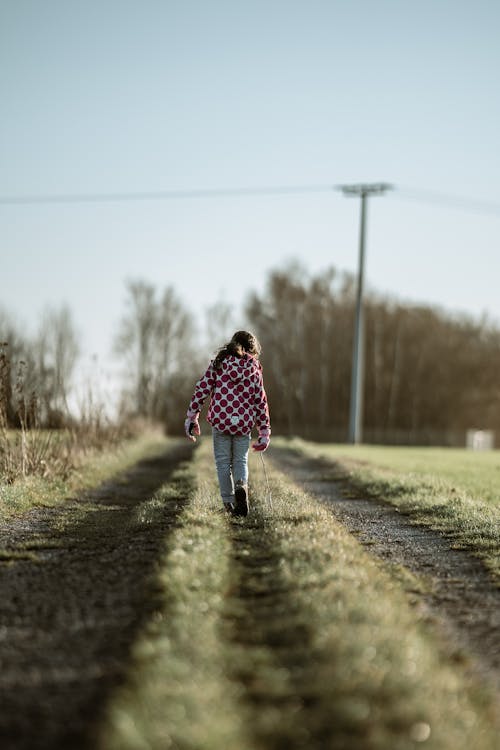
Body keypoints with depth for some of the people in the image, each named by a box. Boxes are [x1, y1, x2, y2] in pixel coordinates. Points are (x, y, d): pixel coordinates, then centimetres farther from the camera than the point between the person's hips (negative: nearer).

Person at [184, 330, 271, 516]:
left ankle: (229, 502, 4)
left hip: (220, 420, -1)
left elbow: (201, 390, -1)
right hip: (244, 423, 1)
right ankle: (241, 485, -17)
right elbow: (261, 401, 7)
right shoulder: (255, 368, 7)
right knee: (240, 461, 13)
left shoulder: (218, 363, 4)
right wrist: (264, 432, 11)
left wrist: (192, 418, 6)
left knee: (223, 462, 9)